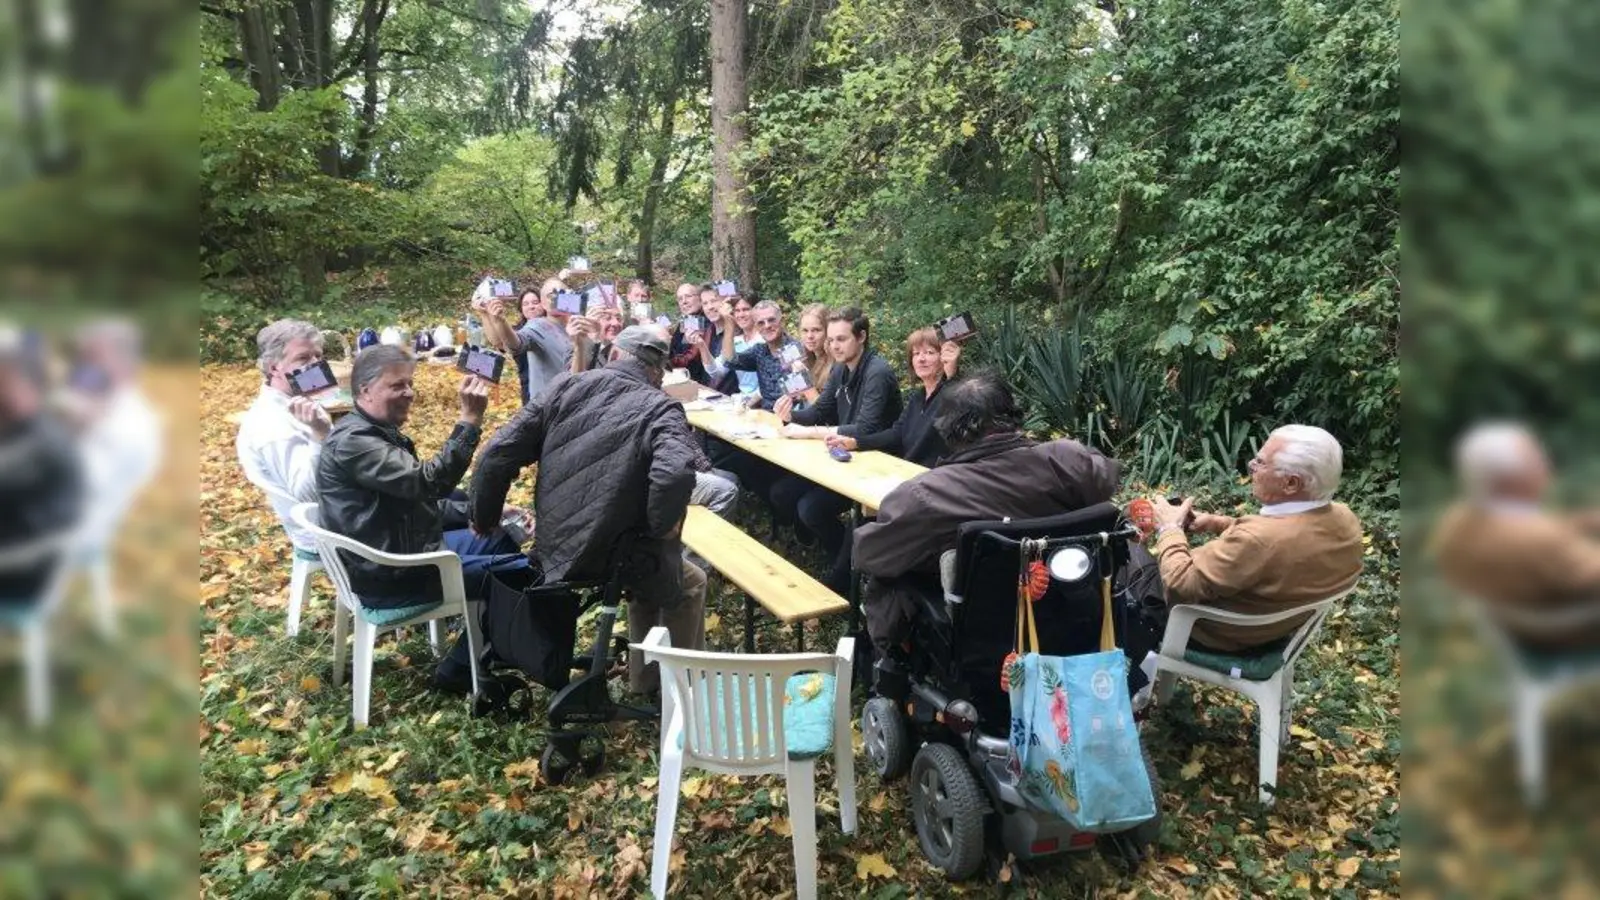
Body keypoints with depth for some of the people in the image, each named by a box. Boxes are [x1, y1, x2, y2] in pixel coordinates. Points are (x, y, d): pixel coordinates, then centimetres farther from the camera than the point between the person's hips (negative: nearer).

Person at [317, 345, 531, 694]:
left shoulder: (381, 432, 11)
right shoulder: (352, 442, -22)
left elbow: (420, 500, 16)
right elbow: (429, 482, -33)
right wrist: (470, 419, -36)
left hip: (410, 550, 11)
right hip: (389, 576, -11)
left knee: (504, 538, 19)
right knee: (519, 572, -10)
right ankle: (458, 670, 5)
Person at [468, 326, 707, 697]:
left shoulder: (565, 386, 2)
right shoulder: (660, 408, -10)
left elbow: (498, 454, -1)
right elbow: (676, 474, -32)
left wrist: (483, 520, 13)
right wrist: (659, 527, -13)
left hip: (554, 553, 5)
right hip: (614, 558, -5)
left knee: (649, 568, 35)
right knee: (690, 584, 27)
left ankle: (645, 680, 44)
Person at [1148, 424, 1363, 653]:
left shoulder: (1258, 541, -42)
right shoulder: (1345, 519, -17)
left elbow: (1180, 582, -29)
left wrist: (1170, 527, -13)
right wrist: (1222, 524, -1)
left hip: (1221, 635, -7)